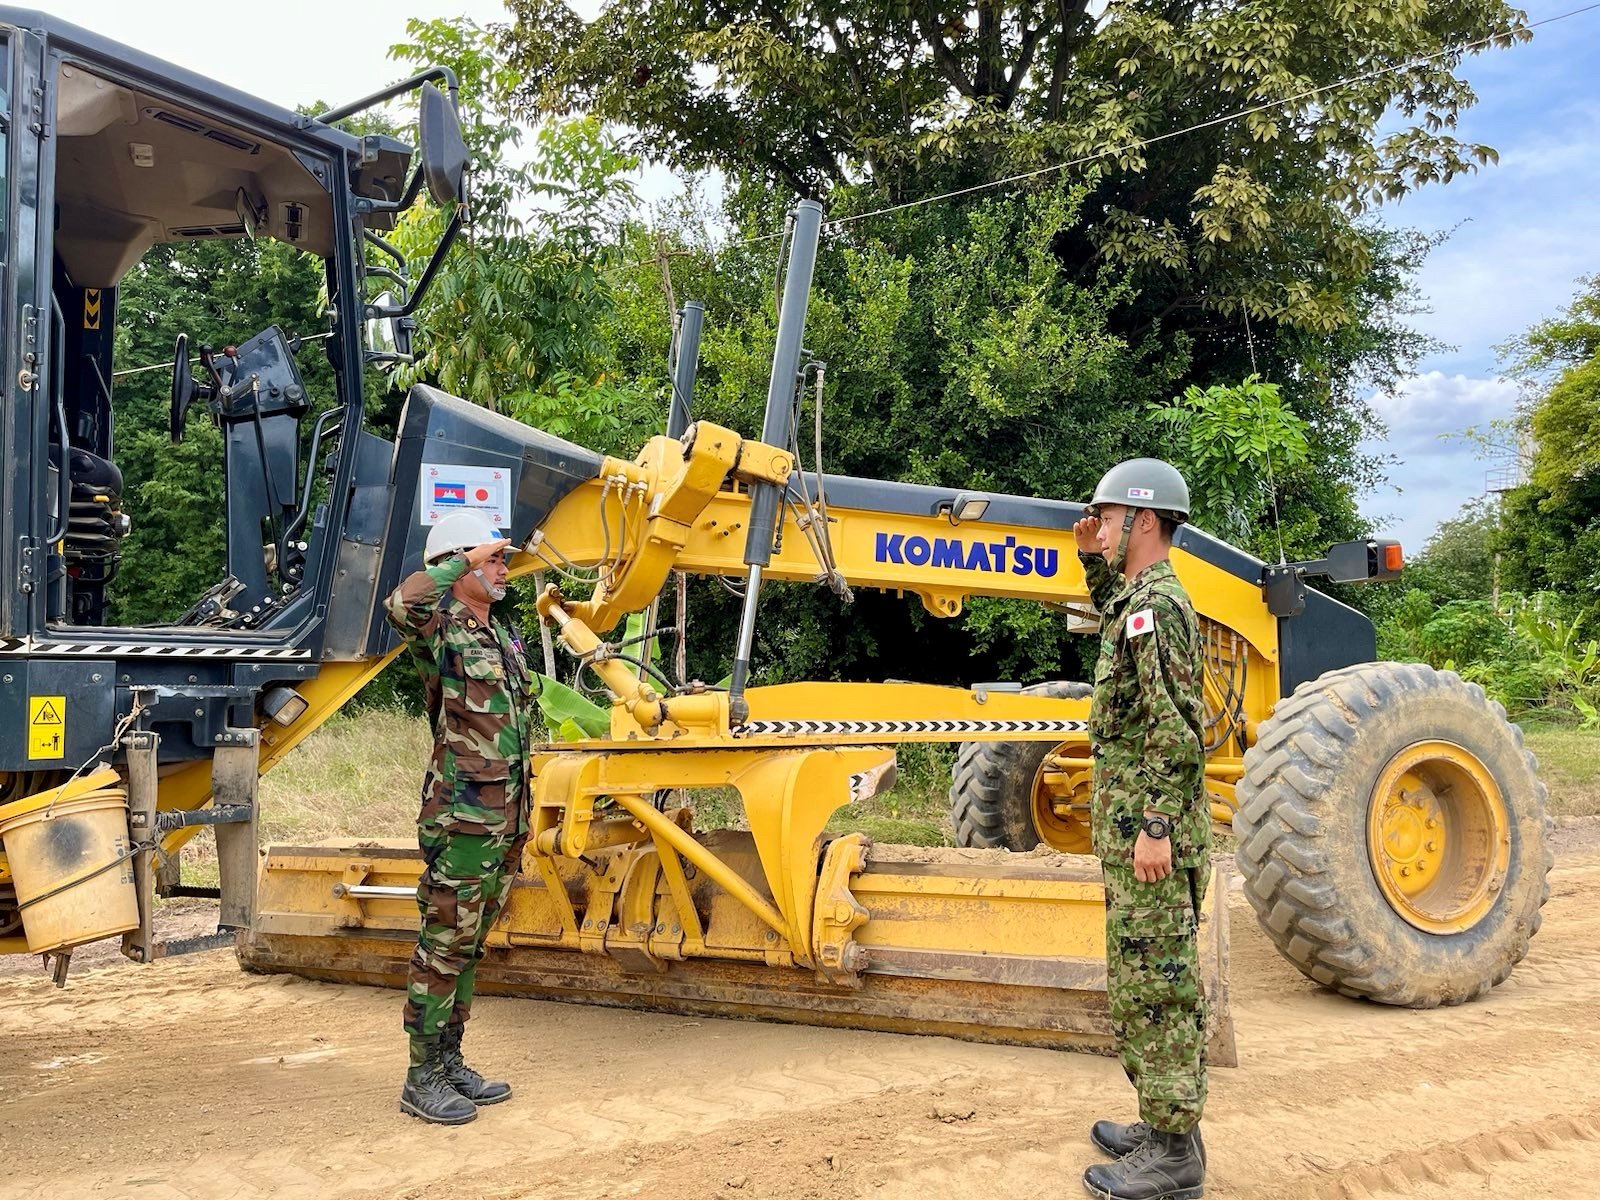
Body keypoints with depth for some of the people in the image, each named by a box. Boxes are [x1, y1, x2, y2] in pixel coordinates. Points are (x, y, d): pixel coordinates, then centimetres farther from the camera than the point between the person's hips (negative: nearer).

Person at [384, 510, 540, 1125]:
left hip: (507, 819, 8)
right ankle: (422, 1077, 8)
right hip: (461, 820, -8)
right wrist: (463, 559, -24)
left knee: (467, 948, 15)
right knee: (442, 947, -1)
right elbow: (401, 604, -35)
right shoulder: (440, 632, -10)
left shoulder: (503, 634, 15)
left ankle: (450, 1061, 25)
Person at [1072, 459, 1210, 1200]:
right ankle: (1164, 1124, 27)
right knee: (1143, 980, 16)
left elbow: (1176, 732, -23)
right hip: (1132, 821, 10)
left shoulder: (1156, 604, -17)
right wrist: (1095, 562, 25)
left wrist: (1155, 827, -23)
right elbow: (1114, 621, 39)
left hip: (1147, 827, -10)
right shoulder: (1142, 596, 13)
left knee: (1156, 985, -4)